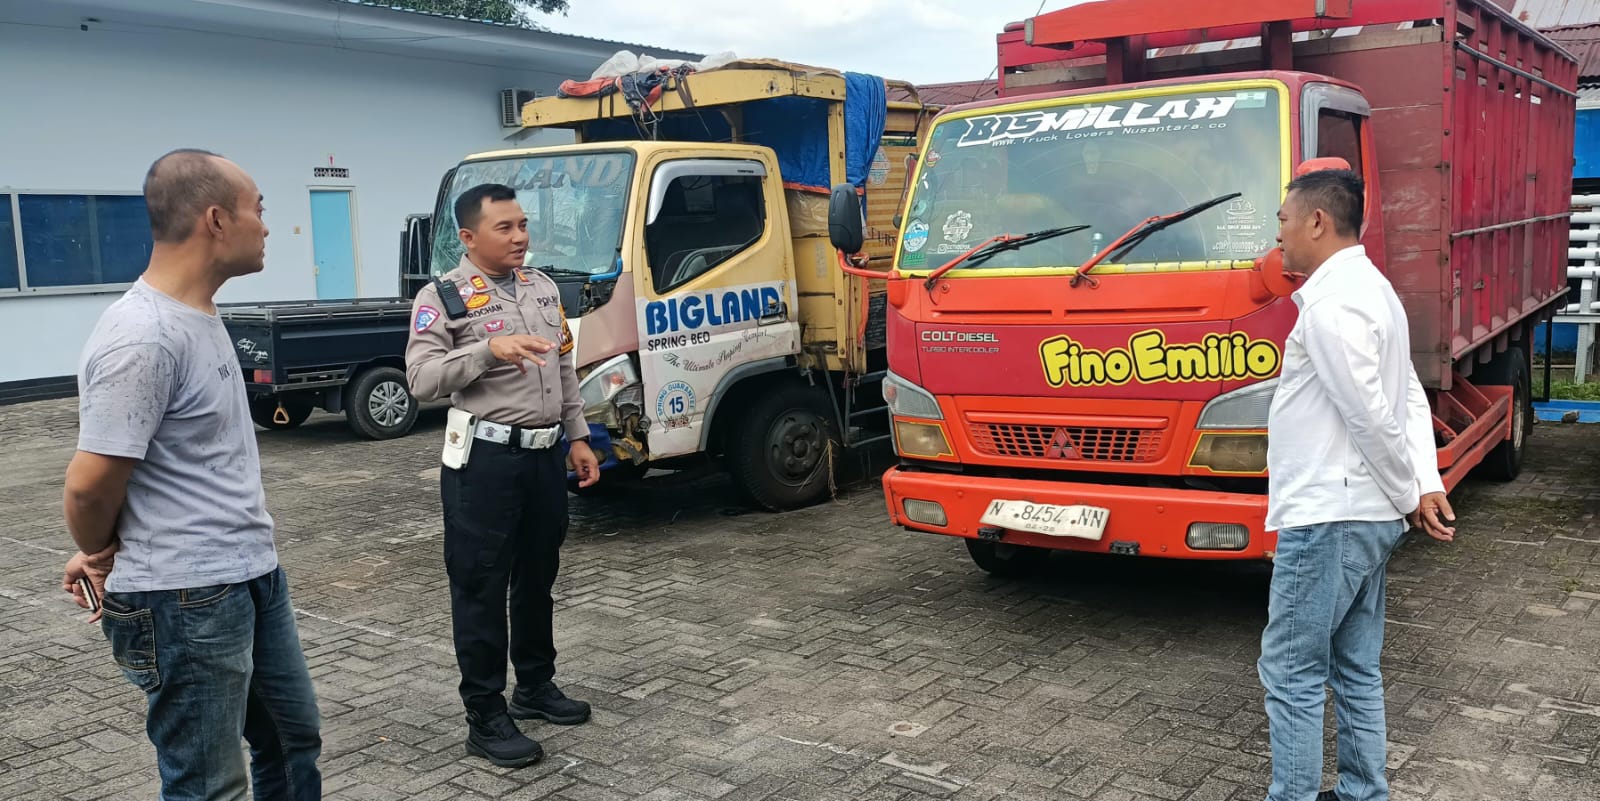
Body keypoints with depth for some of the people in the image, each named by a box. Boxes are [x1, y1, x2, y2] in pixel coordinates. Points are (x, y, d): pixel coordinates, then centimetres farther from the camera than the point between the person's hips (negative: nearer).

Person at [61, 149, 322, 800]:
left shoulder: (199, 314, 9)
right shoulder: (143, 338, -22)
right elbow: (89, 484, -21)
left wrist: (106, 553, 11)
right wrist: (103, 558, -1)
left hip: (253, 576, 9)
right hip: (187, 601, -9)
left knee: (293, 742, 21)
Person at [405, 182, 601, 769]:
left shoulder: (544, 288, 12)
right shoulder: (442, 297, -8)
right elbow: (422, 379, -19)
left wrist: (578, 437, 14)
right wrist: (489, 348, -29)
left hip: (545, 455, 6)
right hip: (485, 461, -6)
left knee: (537, 579, 17)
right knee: (481, 588, 1)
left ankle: (536, 686, 33)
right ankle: (485, 716, 10)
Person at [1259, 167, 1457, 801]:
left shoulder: (1331, 304, -18)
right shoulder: (1372, 289, 15)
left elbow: (1372, 417, -19)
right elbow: (1412, 399, 13)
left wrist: (1408, 496, -6)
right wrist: (1428, 484, 5)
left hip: (1328, 519, -10)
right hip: (1369, 516, 10)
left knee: (1289, 672, -1)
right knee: (1356, 671, 17)